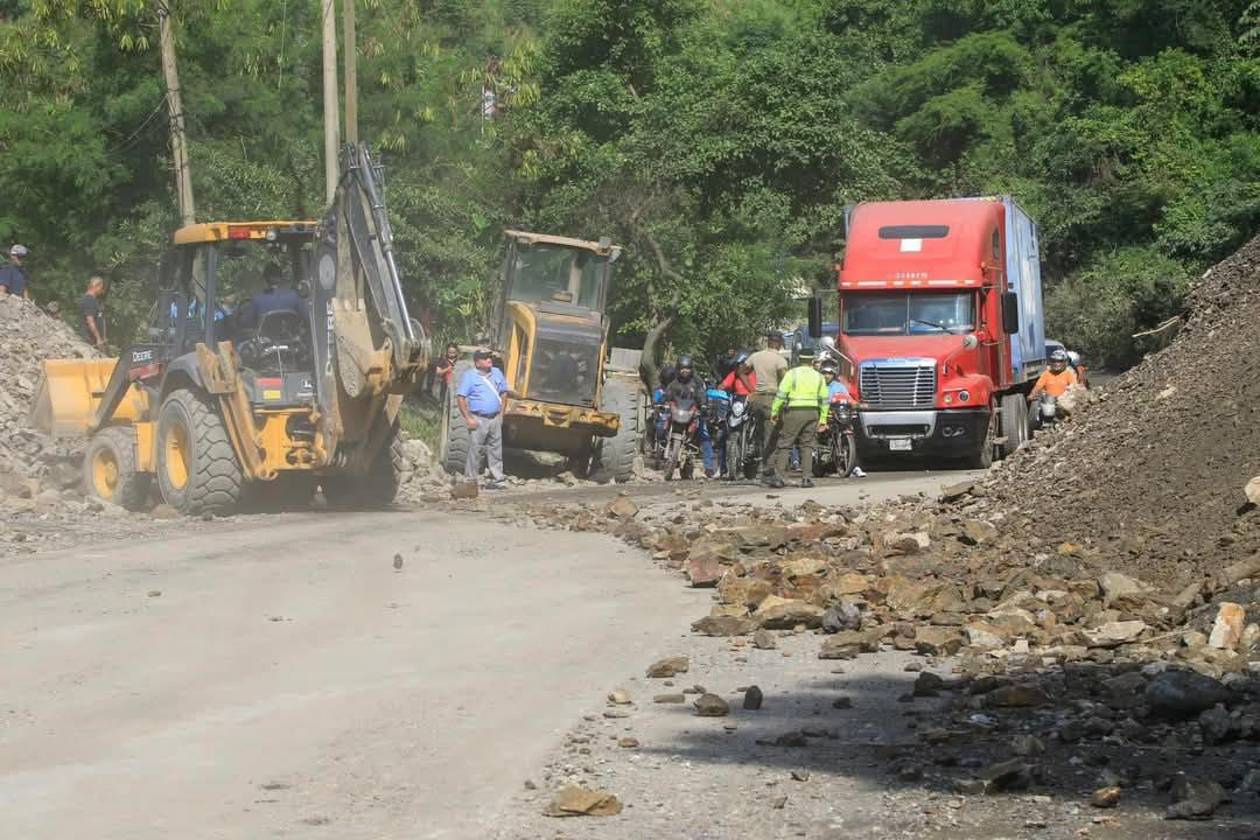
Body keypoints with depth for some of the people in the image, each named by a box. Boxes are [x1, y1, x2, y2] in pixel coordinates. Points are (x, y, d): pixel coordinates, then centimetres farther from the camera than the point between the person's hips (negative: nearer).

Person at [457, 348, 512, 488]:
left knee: (495, 449, 8)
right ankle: (470, 480, 2)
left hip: (495, 418, 5)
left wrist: (501, 412, 11)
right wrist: (468, 418, -15)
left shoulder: (496, 373, 11)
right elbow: (461, 397, -10)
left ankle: (497, 479, 14)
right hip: (478, 419, -5)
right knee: (475, 450, -5)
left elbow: (503, 393, 20)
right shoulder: (469, 376, -6)